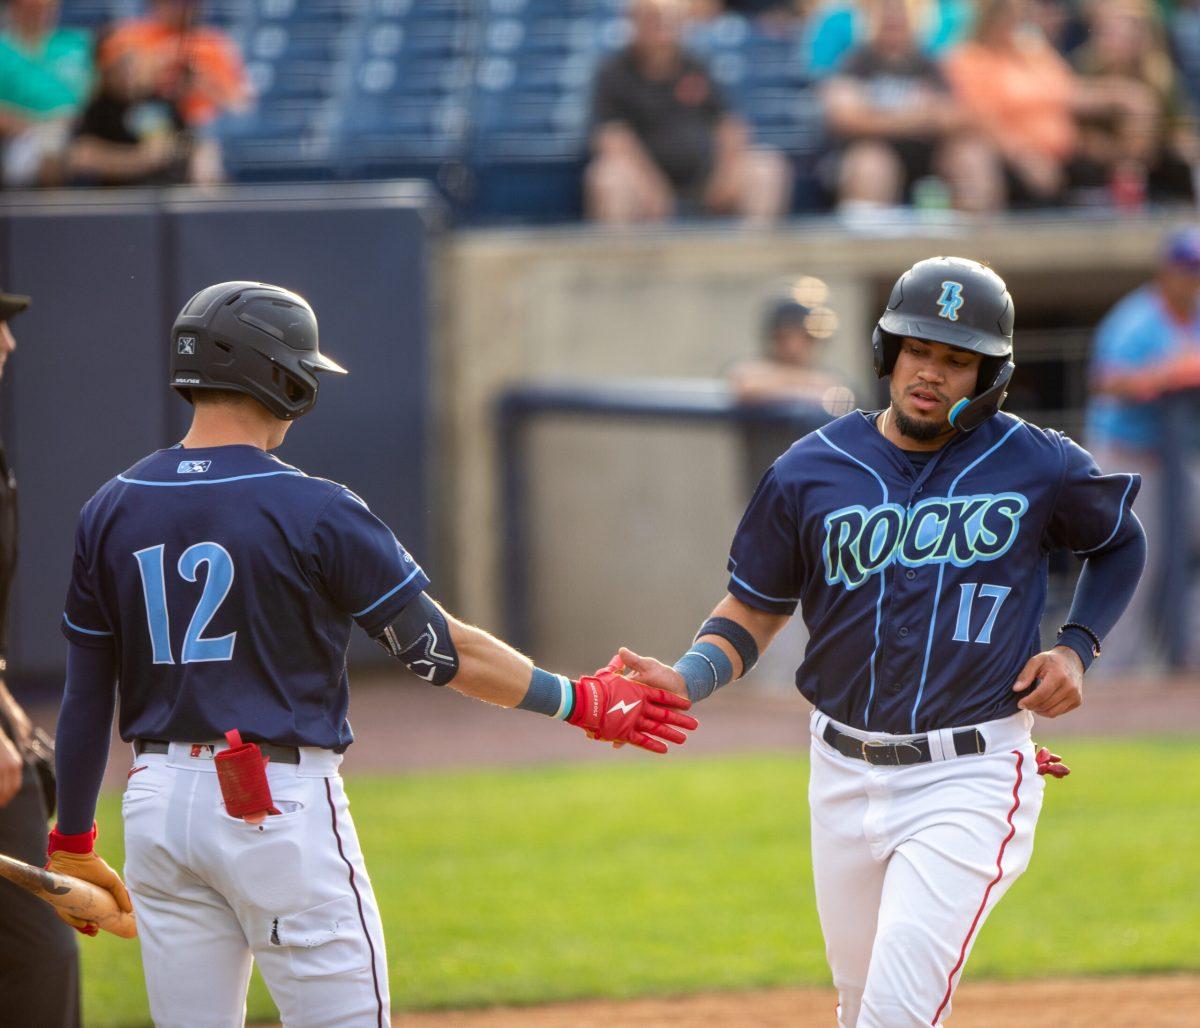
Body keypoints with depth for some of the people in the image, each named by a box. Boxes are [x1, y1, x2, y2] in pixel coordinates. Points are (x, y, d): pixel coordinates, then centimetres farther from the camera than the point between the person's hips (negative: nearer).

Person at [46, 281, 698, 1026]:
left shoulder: (111, 513, 4)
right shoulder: (313, 511, -10)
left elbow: (85, 698, 8)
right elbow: (438, 649, -7)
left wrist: (73, 844, 17)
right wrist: (578, 702, 3)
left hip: (158, 800, 5)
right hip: (282, 809, -5)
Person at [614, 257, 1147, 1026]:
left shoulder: (1041, 469, -5)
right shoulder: (810, 472, 0)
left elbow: (1121, 543, 15)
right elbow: (755, 611, 8)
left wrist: (1077, 647, -1)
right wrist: (685, 679, -12)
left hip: (969, 781, -4)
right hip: (846, 778, 4)